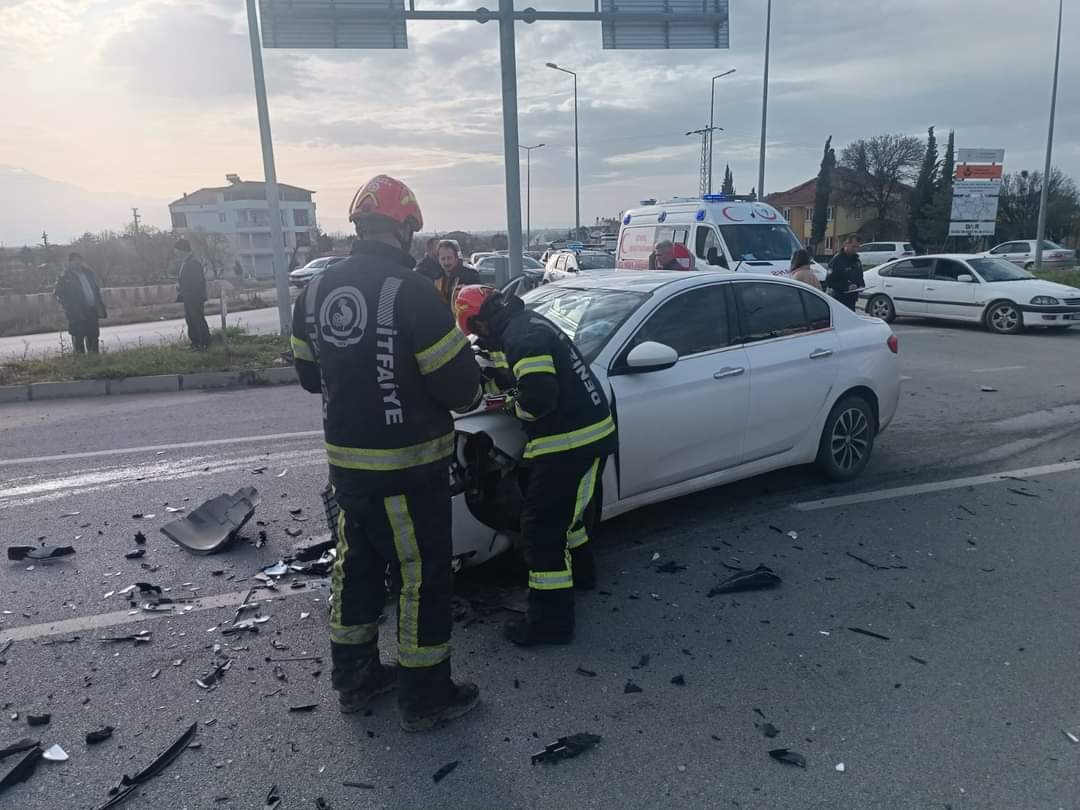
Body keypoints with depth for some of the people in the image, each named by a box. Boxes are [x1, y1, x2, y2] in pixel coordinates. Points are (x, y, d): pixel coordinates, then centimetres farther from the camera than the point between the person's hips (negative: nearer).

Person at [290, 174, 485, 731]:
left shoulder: (315, 291, 3)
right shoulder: (411, 292, -20)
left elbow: (310, 375, 12)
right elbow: (458, 384, -18)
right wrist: (467, 395, 4)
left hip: (346, 460, 7)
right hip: (408, 466, -7)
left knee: (357, 565, 21)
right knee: (424, 578, 7)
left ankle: (354, 679, 36)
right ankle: (425, 698, 21)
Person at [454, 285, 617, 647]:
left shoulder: (521, 336, -19)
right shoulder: (530, 321, 14)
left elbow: (538, 396, -27)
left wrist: (514, 407, -7)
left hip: (570, 441, -11)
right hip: (590, 430, 11)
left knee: (542, 526, -4)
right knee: (564, 509, 29)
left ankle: (551, 619, 2)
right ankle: (579, 571, 49)